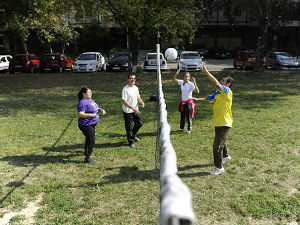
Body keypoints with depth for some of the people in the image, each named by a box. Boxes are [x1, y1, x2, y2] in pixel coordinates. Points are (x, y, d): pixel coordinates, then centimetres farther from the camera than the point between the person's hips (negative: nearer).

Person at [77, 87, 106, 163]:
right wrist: (92, 115, -30)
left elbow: (95, 108, 23)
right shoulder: (82, 103, -21)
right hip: (86, 125, -10)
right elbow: (80, 114, -28)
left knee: (89, 139, 27)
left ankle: (86, 151, 49)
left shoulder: (91, 100, 9)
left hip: (92, 124, 10)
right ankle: (87, 158, -3)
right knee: (91, 141, -10)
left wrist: (100, 109, 1)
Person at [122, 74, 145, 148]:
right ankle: (131, 142, 19)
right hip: (128, 111, -7)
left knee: (139, 123, 13)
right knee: (129, 127, 3)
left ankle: (133, 135, 38)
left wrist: (141, 102, -5)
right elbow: (124, 101, -22)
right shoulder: (125, 89, -17)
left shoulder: (136, 88, 6)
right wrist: (133, 108, -27)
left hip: (136, 110, 7)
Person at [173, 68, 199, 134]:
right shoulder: (181, 82, -1)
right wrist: (176, 73, -13)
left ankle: (189, 130, 13)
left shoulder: (191, 84, -16)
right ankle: (181, 128, 30)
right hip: (182, 102, 5)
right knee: (182, 116, 16)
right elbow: (174, 80, 2)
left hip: (189, 102, -5)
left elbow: (197, 91, -27)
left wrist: (194, 83, -38)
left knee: (188, 116, 1)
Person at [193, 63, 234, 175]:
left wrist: (206, 71, -31)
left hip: (224, 123, -10)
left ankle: (219, 168, 5)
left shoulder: (227, 91, -17)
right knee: (220, 141, 29)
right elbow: (208, 98, 24)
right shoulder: (218, 93, 9)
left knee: (217, 146, -7)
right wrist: (197, 99, 15)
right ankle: (226, 156, 54)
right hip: (218, 122, 10)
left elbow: (216, 83, -32)